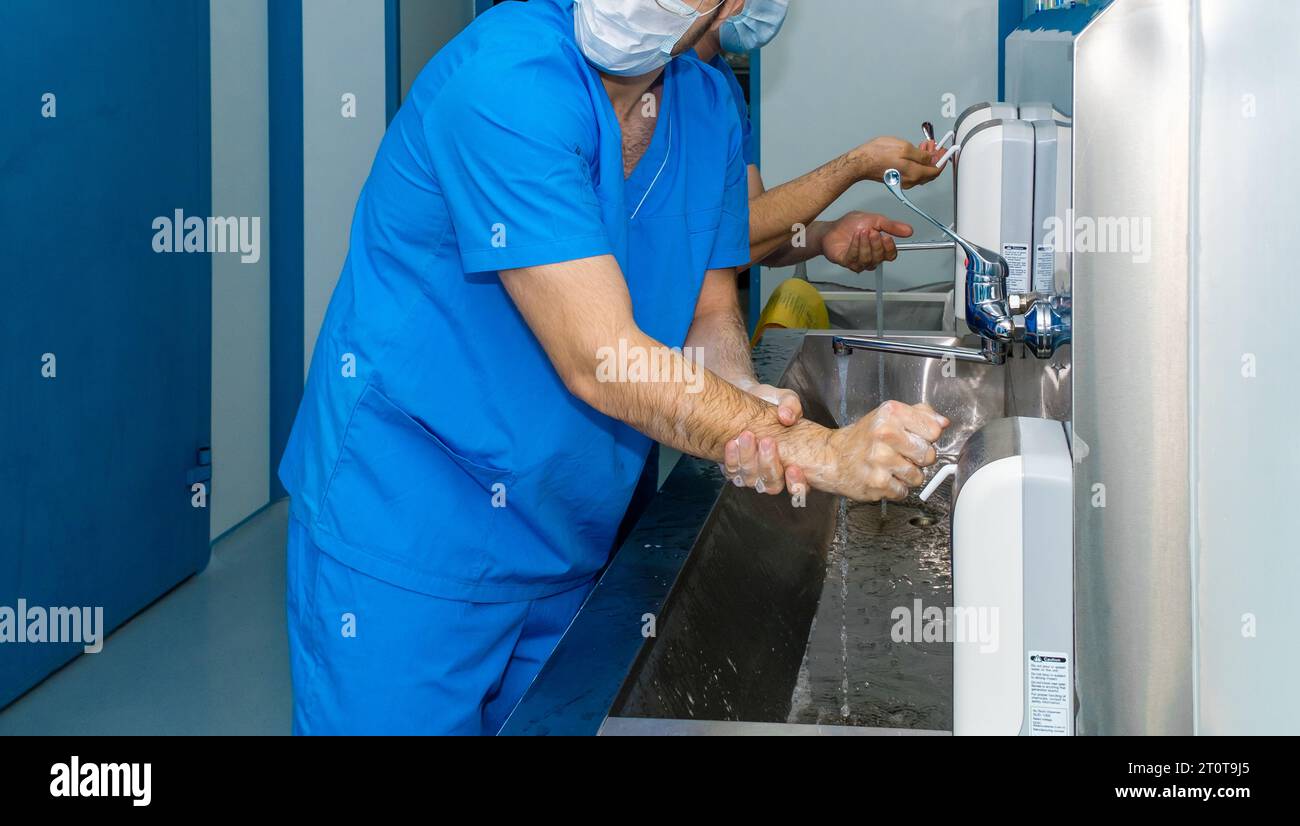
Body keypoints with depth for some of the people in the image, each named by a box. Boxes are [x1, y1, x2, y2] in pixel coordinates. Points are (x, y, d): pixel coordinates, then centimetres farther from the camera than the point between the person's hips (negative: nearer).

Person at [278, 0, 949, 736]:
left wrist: (747, 411, -17)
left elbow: (710, 316, 7)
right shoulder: (506, 81, -24)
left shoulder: (708, 105, 1)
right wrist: (824, 454, -27)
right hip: (410, 535, -7)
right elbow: (601, 363, -28)